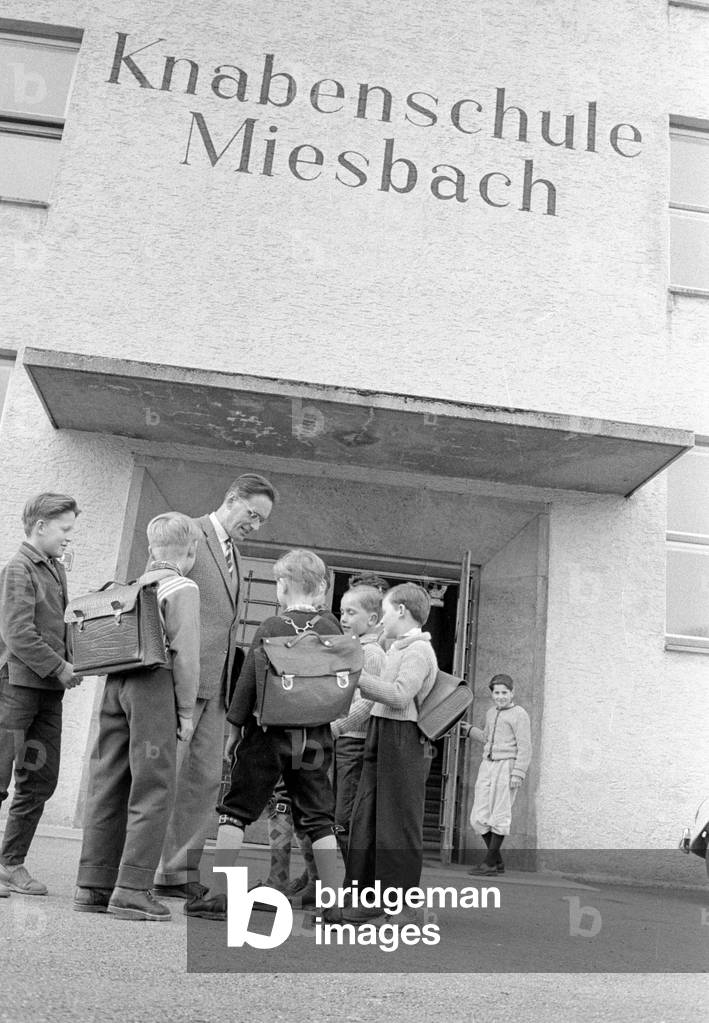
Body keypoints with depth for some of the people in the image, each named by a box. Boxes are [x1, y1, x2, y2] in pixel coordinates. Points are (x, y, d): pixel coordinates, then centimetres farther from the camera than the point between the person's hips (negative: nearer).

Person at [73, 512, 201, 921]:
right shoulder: (183, 588, -4)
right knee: (153, 790, -2)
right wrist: (186, 711, -4)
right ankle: (132, 890, -3)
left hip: (115, 684, 7)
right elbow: (185, 654, -9)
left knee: (109, 784, 10)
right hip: (153, 686, -7)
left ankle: (93, 886, 15)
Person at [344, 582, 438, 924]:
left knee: (399, 823, -3)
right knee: (365, 819, 8)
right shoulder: (398, 649, 20)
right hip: (381, 739, 9)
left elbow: (400, 696, -20)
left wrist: (357, 674, -17)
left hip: (402, 739, -9)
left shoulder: (418, 650, -9)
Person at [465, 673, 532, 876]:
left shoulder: (519, 714, -5)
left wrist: (518, 774, -17)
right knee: (479, 817, 4)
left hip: (506, 766, -7)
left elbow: (525, 747, -10)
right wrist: (468, 730, 26)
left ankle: (489, 862, 3)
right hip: (487, 766, 8)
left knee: (500, 816, -4)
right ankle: (498, 862, 15)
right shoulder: (491, 713, 18)